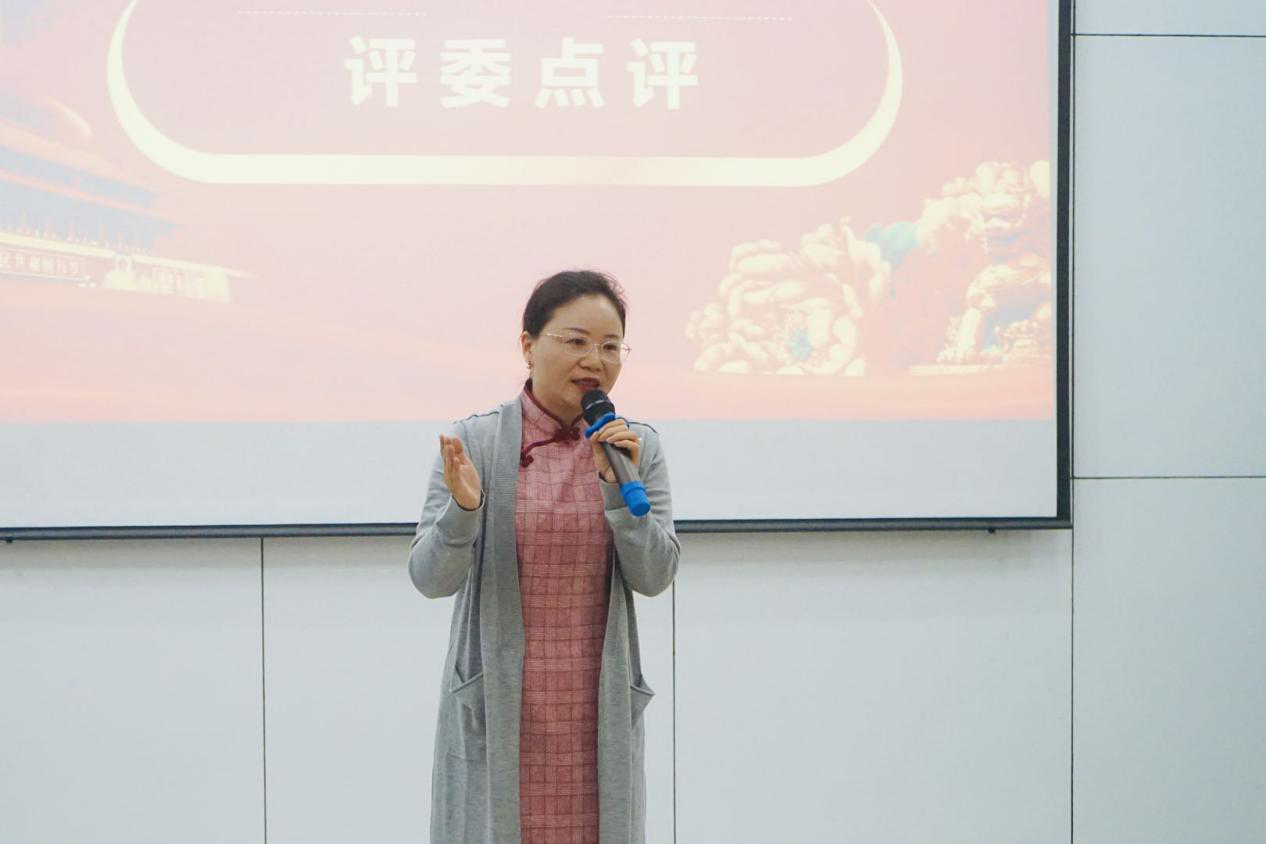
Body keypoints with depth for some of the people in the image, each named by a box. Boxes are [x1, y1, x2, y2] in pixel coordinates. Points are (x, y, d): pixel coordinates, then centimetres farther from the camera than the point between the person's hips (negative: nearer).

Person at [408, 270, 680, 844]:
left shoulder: (638, 448, 3)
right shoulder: (474, 442, -4)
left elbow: (655, 576, -3)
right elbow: (430, 578, -6)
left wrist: (620, 484, -15)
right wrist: (463, 508, -24)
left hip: (598, 714, 2)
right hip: (496, 711, -2)